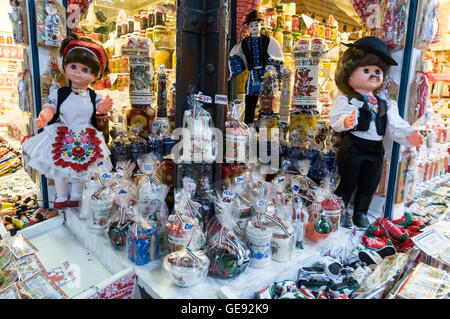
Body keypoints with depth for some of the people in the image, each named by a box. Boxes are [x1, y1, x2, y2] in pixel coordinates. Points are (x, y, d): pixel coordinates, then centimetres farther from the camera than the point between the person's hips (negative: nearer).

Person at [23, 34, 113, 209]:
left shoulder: (94, 97, -5)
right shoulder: (58, 94, -5)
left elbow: (100, 108, -19)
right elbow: (49, 108, -11)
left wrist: (105, 107, -43)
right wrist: (43, 118, -33)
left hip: (86, 141, 0)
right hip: (62, 139, 1)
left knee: (81, 169, 11)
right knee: (60, 170, 13)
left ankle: (76, 196, 29)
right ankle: (61, 197, 30)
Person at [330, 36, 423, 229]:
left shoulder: (385, 104, 11)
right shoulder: (347, 100, -8)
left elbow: (395, 125, 9)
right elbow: (336, 120, -22)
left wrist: (410, 134, -6)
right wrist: (345, 122, -43)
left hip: (375, 149, 6)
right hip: (352, 147, -5)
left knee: (369, 184, 13)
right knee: (348, 182, 3)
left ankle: (361, 212, 30)